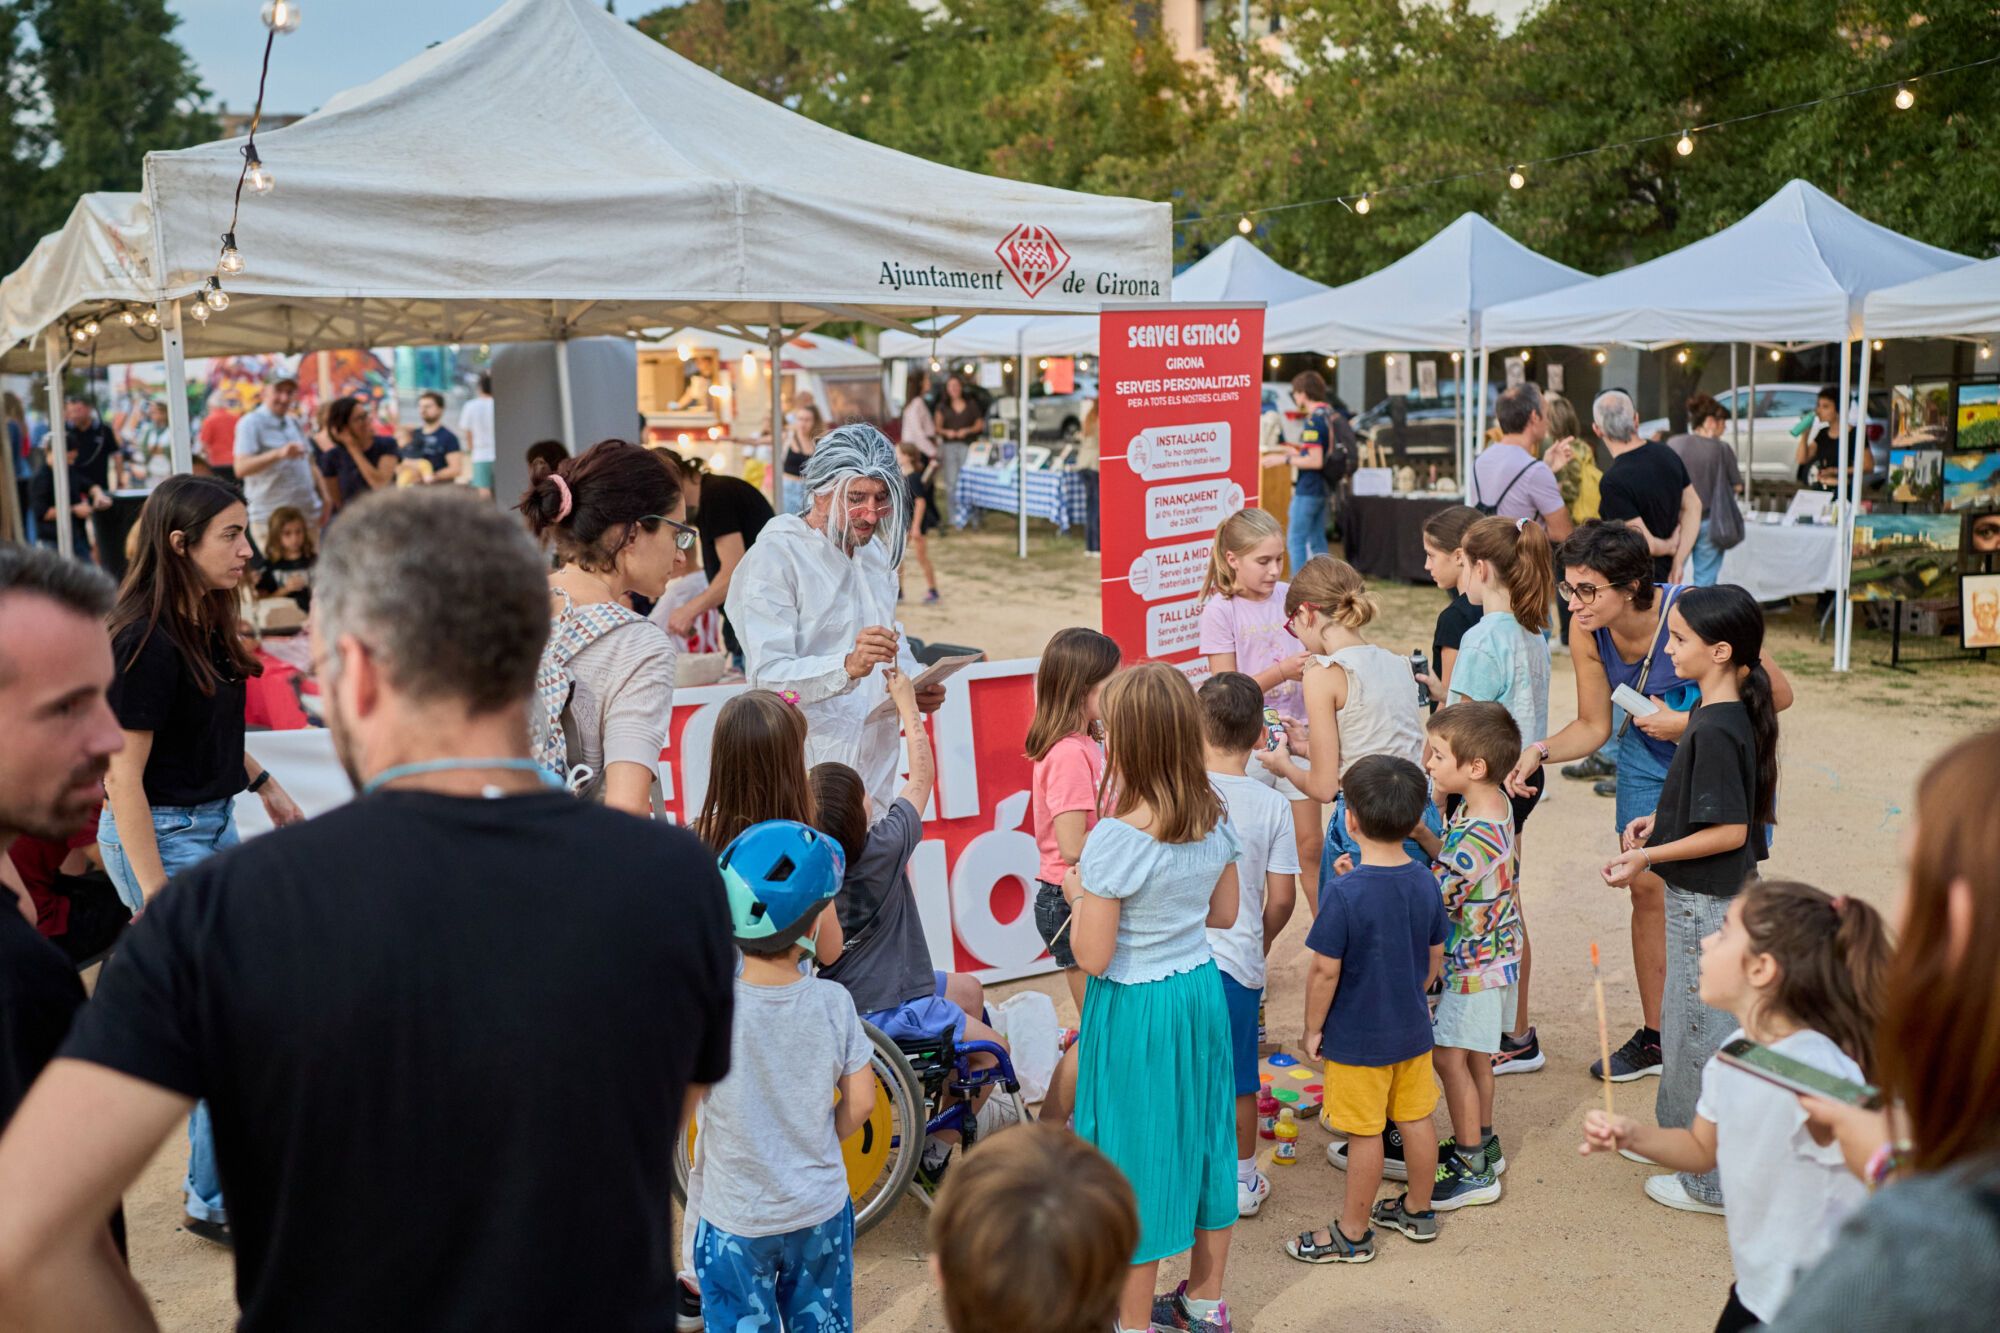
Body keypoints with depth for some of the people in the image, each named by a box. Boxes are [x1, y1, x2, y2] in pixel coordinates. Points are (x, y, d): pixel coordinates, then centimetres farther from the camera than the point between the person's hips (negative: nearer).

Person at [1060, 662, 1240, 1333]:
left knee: (1136, 1155, 8)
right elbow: (1224, 913, 8)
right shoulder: (1215, 820, -5)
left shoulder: (1115, 839, -25)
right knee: (1200, 1135, 20)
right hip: (1201, 991, 6)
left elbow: (1091, 956, -21)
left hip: (1134, 1009, -6)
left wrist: (1078, 894, -5)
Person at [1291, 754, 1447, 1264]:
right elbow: (1435, 958, 6)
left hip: (1357, 1037, -6)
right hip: (1412, 1029, 6)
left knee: (1365, 1134, 5)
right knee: (1415, 1120, 19)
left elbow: (1325, 972, -21)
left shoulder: (1343, 892, -25)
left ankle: (1352, 1234, 21)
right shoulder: (1425, 881, -6)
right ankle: (1418, 1210, 38)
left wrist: (1313, 1029, -7)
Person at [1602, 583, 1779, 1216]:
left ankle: (1712, 1181, 16)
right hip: (1710, 898, 10)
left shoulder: (1716, 729, -25)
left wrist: (1649, 856, -20)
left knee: (1700, 1034, 3)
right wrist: (1658, 820, 10)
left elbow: (1730, 830, -25)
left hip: (1706, 903, -10)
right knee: (1685, 1025, 23)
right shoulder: (1732, 713, 5)